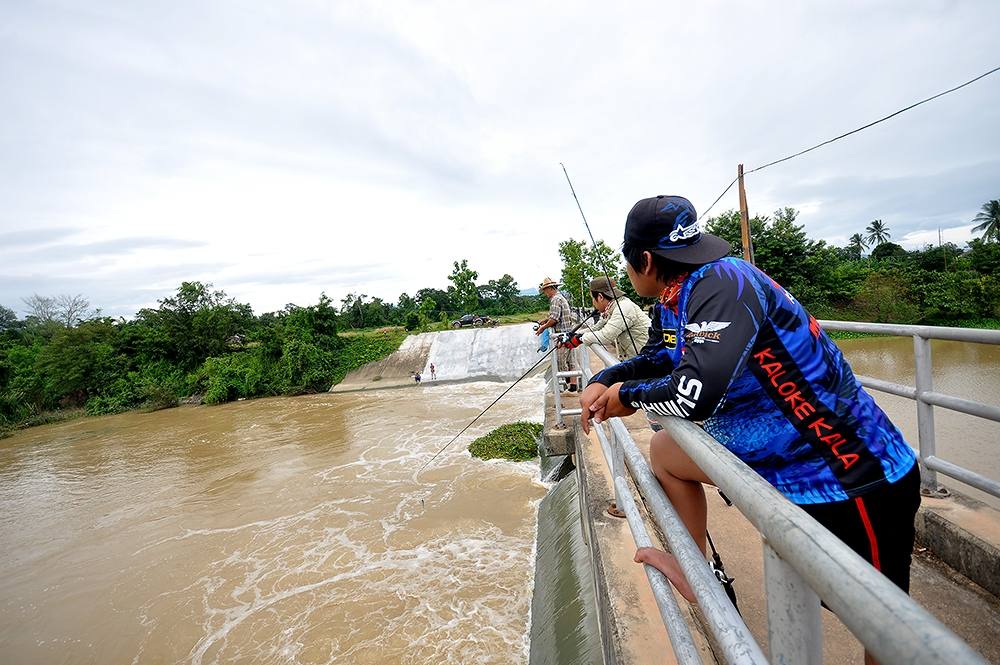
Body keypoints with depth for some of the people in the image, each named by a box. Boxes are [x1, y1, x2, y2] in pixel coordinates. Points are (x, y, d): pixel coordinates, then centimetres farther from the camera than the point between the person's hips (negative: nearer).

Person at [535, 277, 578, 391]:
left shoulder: (555, 299, -13)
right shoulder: (562, 297, 19)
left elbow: (554, 319, -20)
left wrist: (543, 327, -7)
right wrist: (544, 321, 17)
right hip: (569, 332, 10)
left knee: (561, 360, -4)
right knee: (570, 359, 10)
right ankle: (573, 383, 14)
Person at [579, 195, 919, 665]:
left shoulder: (722, 284, -27)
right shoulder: (673, 304, 0)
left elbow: (695, 393, -37)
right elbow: (654, 360, 16)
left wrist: (628, 397, -18)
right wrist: (602, 382, -1)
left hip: (855, 479, -8)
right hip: (772, 455, 9)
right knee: (664, 449, 13)